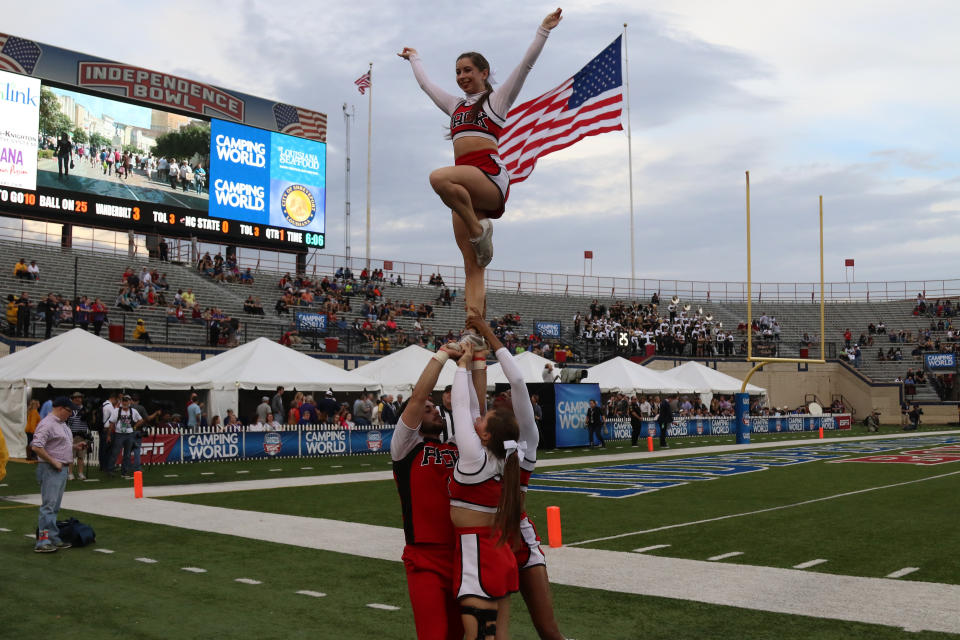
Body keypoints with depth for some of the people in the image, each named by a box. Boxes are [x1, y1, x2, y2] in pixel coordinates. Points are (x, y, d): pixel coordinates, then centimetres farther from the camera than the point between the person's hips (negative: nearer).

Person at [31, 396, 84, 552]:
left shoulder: (62, 424, 17)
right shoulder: (47, 424, -14)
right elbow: (36, 447, -22)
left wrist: (75, 446, 12)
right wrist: (53, 462, -20)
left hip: (62, 468, 10)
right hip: (51, 469, -10)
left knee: (55, 506, 13)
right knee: (49, 504, -11)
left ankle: (54, 539, 19)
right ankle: (43, 542, -10)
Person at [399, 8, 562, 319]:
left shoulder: (497, 99, 15)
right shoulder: (455, 105, 31)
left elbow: (526, 64, 7)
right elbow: (425, 83, 46)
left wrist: (544, 29, 2)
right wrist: (413, 58, 58)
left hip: (490, 174, -5)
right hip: (466, 185, 5)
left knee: (440, 178, -37)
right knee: (472, 269, -7)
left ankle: (478, 229, -19)